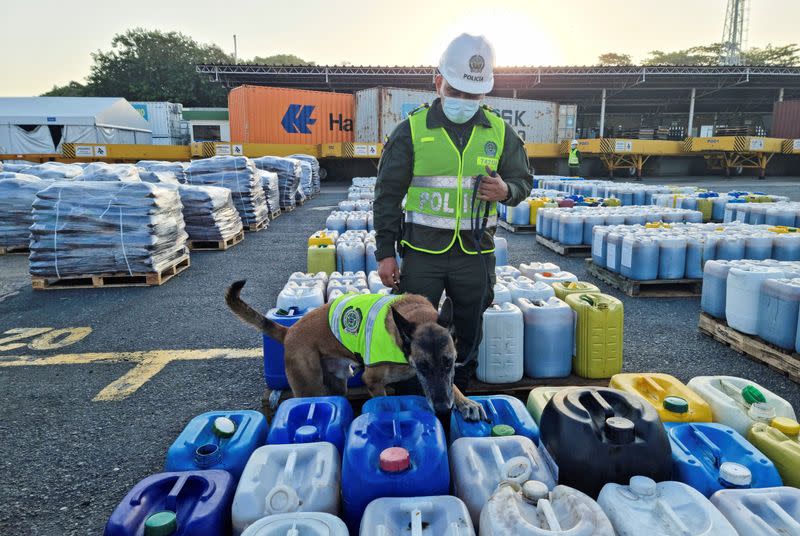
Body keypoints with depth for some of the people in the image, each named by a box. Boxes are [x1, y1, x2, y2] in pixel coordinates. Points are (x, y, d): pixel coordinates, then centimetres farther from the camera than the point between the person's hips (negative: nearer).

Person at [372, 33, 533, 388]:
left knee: (468, 335, 15)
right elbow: (388, 194, 0)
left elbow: (523, 180, 14)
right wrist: (385, 252, -3)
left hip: (475, 252, 2)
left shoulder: (500, 132, 3)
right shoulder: (412, 129, -3)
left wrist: (506, 191, -11)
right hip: (422, 251, -2)